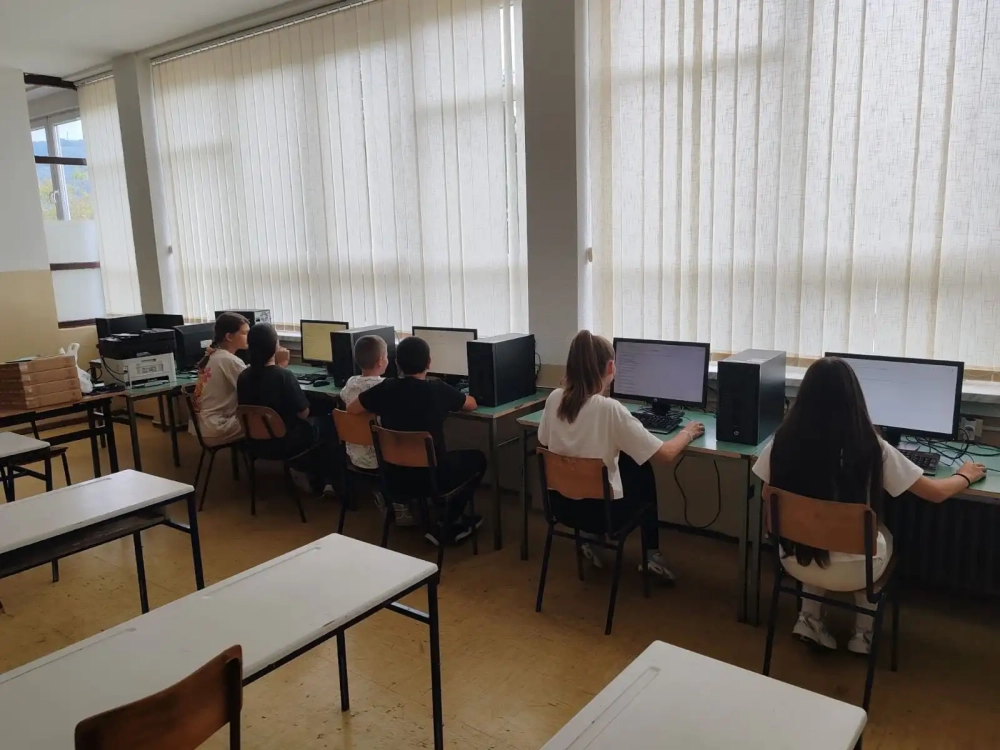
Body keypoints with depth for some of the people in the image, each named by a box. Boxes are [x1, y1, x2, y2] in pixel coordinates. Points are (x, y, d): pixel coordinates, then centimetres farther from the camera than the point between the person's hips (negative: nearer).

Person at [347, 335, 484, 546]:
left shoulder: (386, 388, -8)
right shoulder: (438, 390, -12)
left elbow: (350, 409, 5)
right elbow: (472, 404, 6)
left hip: (395, 474, 4)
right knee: (478, 458, 23)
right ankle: (445, 527, 20)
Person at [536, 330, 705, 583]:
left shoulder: (554, 398, -9)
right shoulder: (610, 408, -23)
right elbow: (665, 454, -18)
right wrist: (687, 433, 3)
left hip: (562, 502, 5)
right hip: (599, 510, -5)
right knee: (642, 470, 23)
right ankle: (651, 555, 28)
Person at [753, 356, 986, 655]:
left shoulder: (785, 439, -14)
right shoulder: (869, 446, -19)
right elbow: (936, 493, -6)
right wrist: (965, 476, 15)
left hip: (795, 559, 2)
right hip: (852, 570, -1)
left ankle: (810, 619, 24)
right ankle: (863, 633, 33)